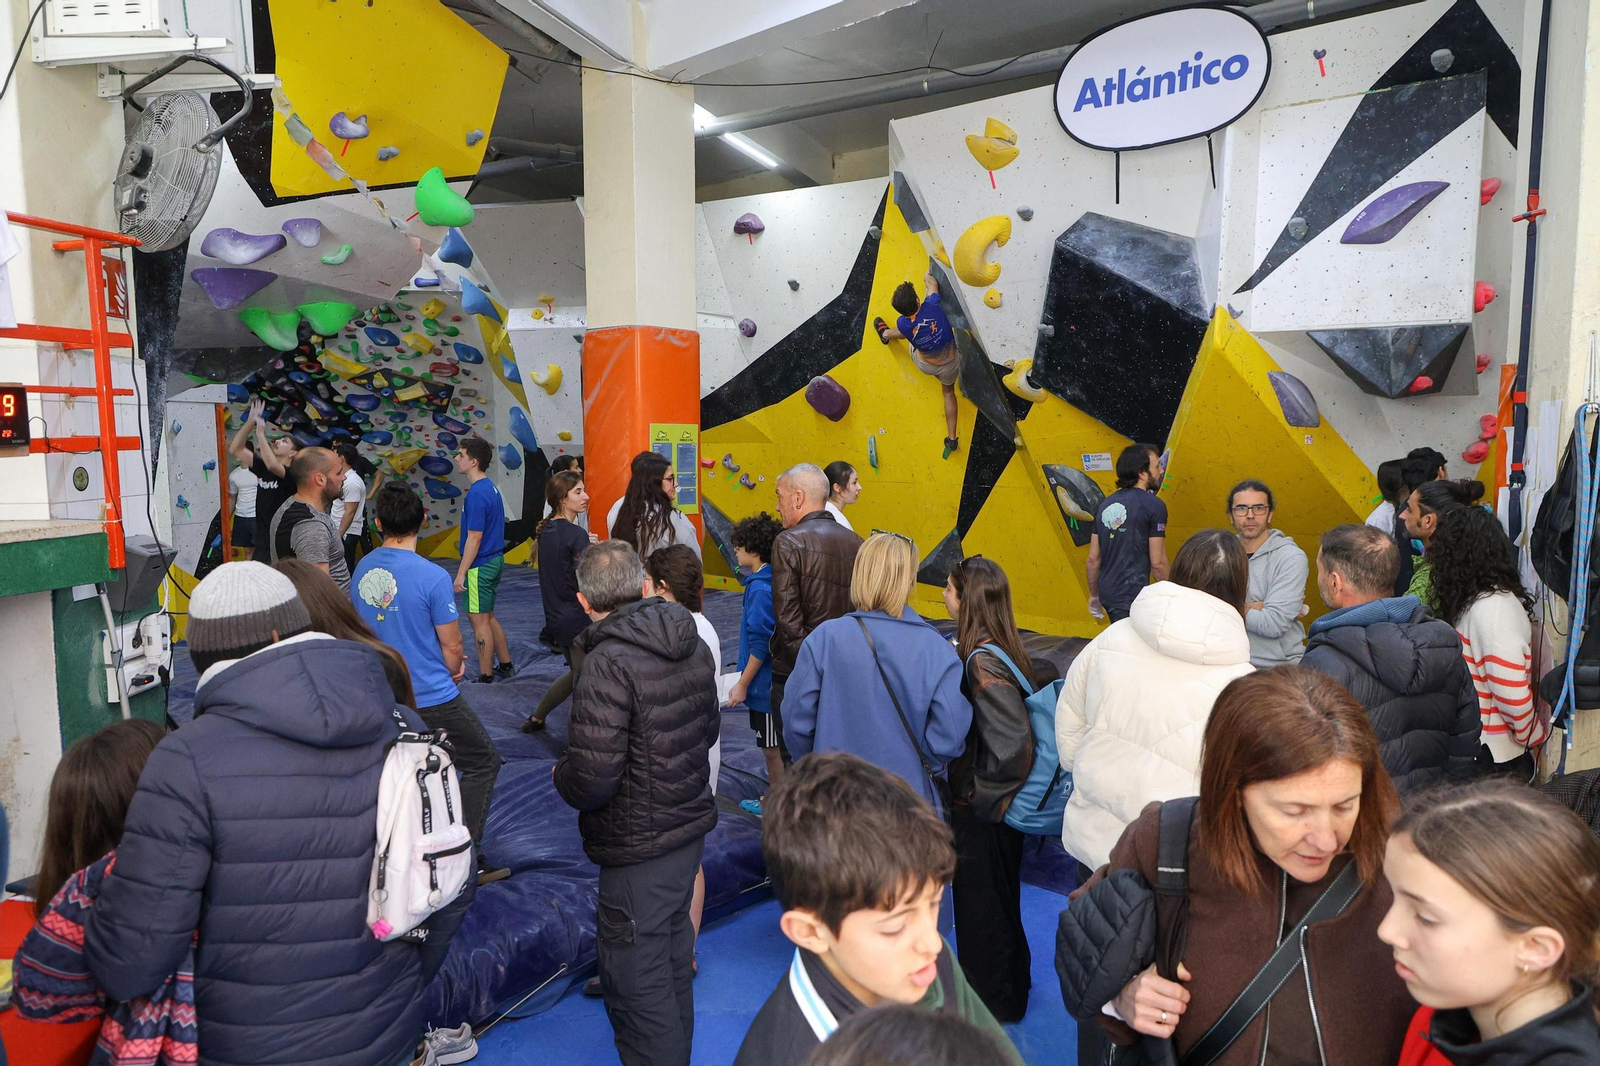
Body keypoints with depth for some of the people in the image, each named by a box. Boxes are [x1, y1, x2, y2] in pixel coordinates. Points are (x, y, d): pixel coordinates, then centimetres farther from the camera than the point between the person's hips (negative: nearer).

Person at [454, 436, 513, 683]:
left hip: (480, 565, -10)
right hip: (494, 560, 10)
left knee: (479, 620, 0)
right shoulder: (491, 488, 9)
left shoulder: (476, 494, -20)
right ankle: (506, 666, 28)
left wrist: (461, 572, -17)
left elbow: (475, 537, -21)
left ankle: (486, 678, 9)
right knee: (487, 617, 19)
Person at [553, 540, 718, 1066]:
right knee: (672, 945, 27)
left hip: (638, 845, -9)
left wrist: (561, 774, -6)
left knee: (636, 970, 8)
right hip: (692, 825, 9)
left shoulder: (608, 664, -24)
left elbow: (591, 779, -26)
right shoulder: (693, 643, 1)